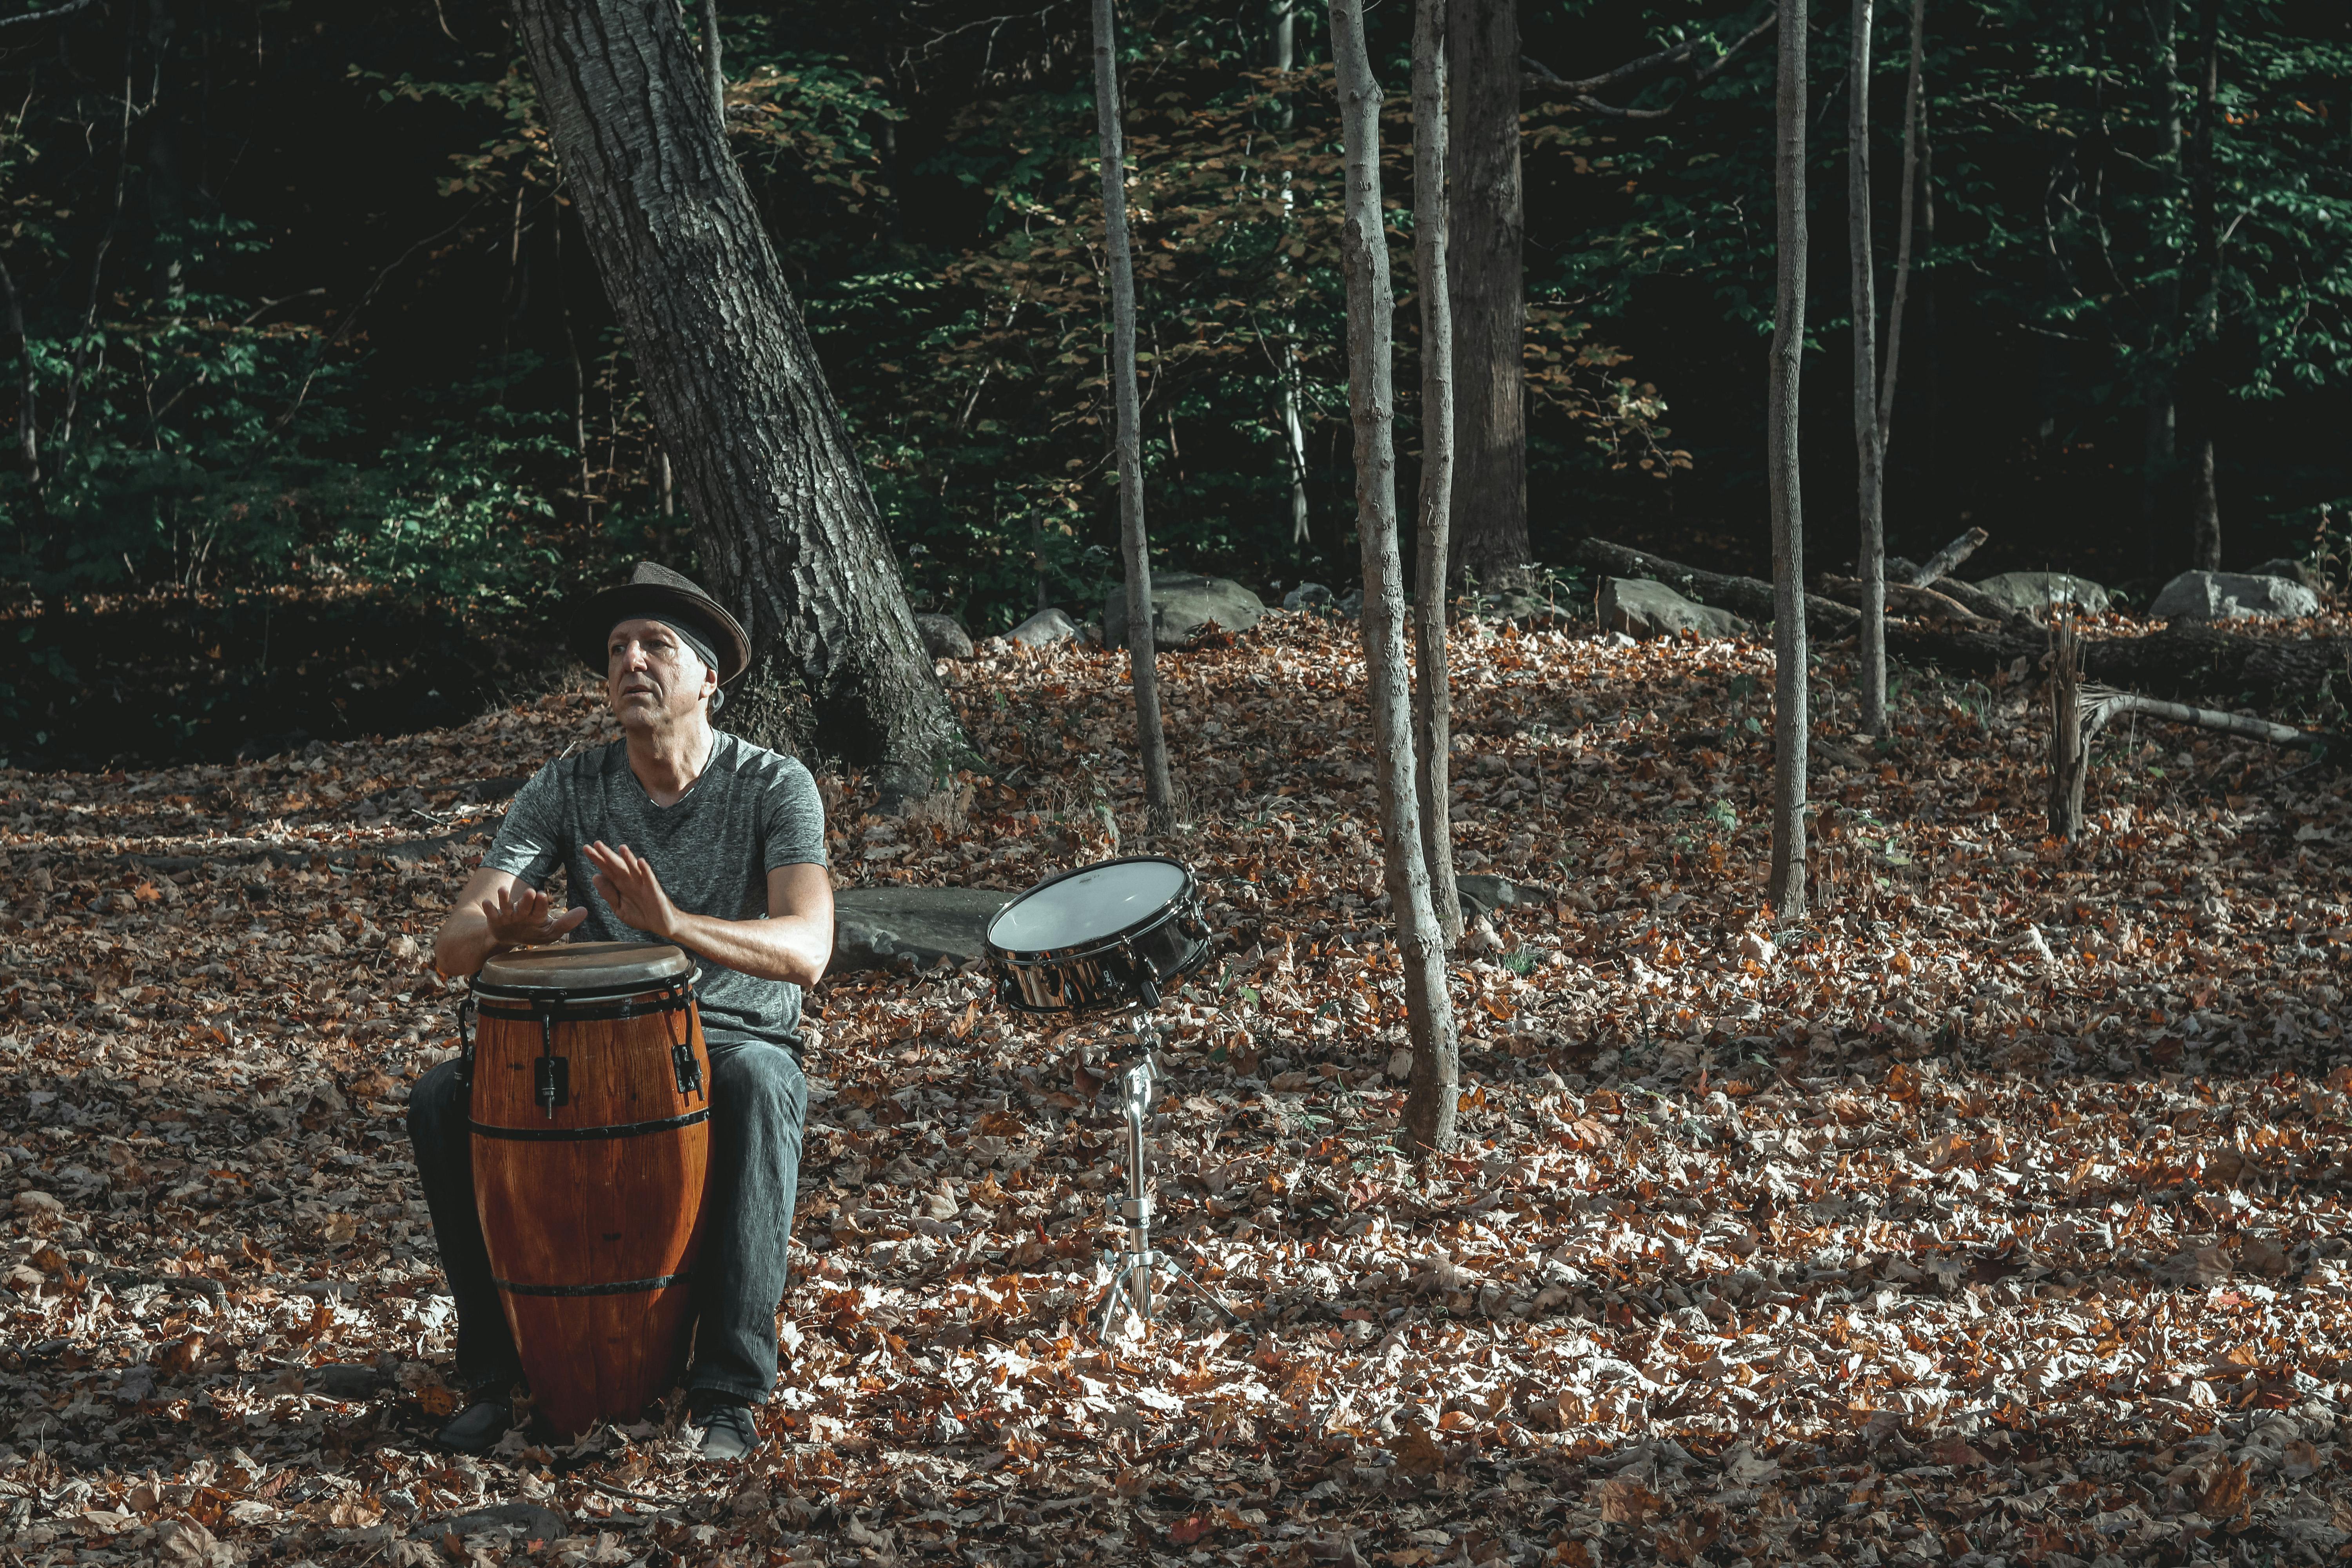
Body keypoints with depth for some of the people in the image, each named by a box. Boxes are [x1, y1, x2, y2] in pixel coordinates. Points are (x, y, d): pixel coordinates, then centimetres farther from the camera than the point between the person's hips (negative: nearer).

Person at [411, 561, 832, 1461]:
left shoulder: (772, 786, -8)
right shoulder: (567, 790, -1)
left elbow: (805, 950, -24)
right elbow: (452, 947, -9)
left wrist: (672, 923, -42)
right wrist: (504, 931, -35)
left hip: (735, 1040, -3)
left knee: (756, 1085, -38)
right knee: (442, 1098, -24)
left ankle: (728, 1393, -31)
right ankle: (493, 1371, -12)